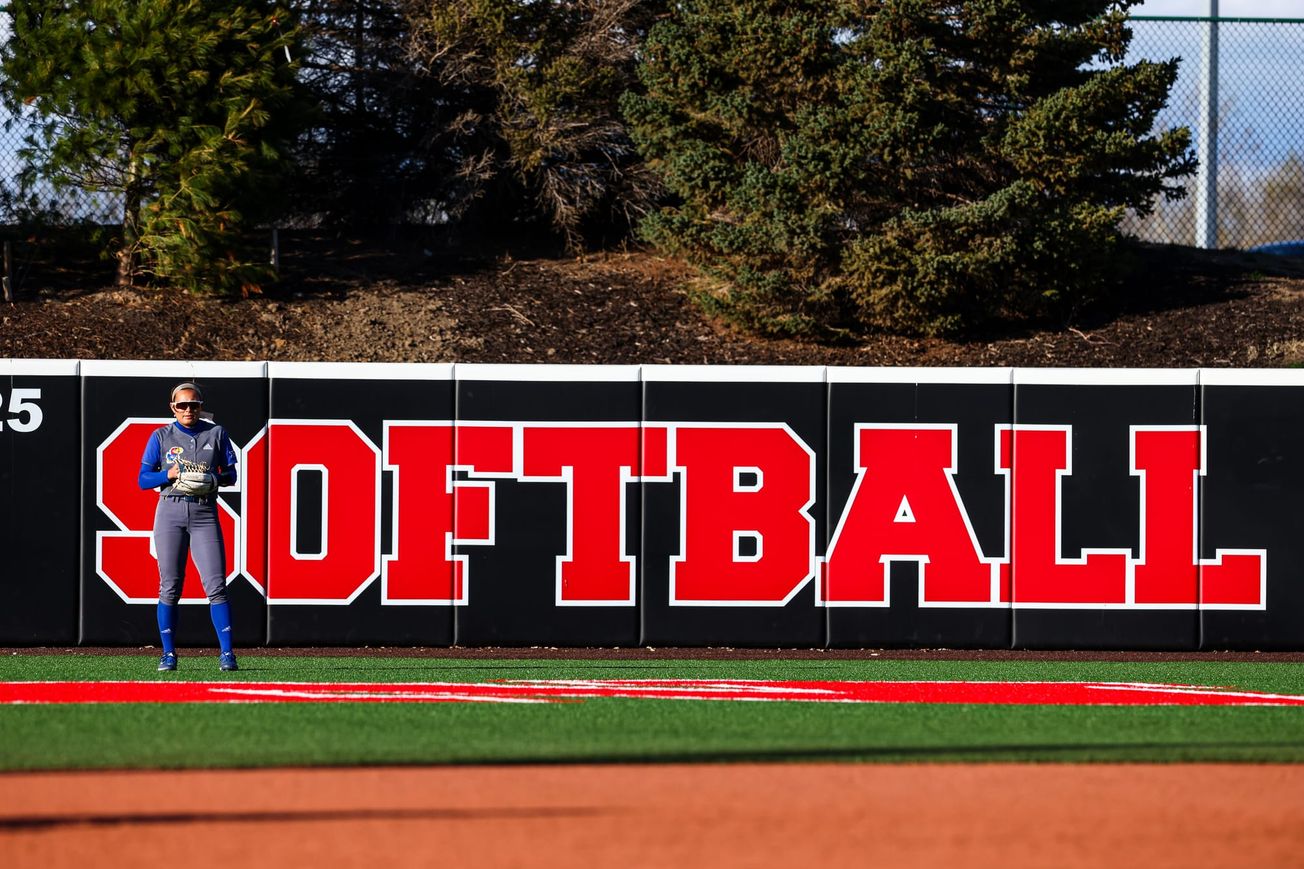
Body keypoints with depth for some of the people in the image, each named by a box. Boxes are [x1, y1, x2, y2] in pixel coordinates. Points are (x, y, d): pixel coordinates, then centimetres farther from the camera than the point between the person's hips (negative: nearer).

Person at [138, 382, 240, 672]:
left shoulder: (216, 434, 8)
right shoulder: (161, 437, 7)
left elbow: (230, 475, 11)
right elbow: (144, 479, 5)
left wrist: (213, 479, -10)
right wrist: (169, 474, -13)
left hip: (204, 514, 0)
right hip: (171, 513, 0)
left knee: (216, 585, -9)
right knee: (169, 586, -2)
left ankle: (227, 653, -8)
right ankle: (168, 654, 6)